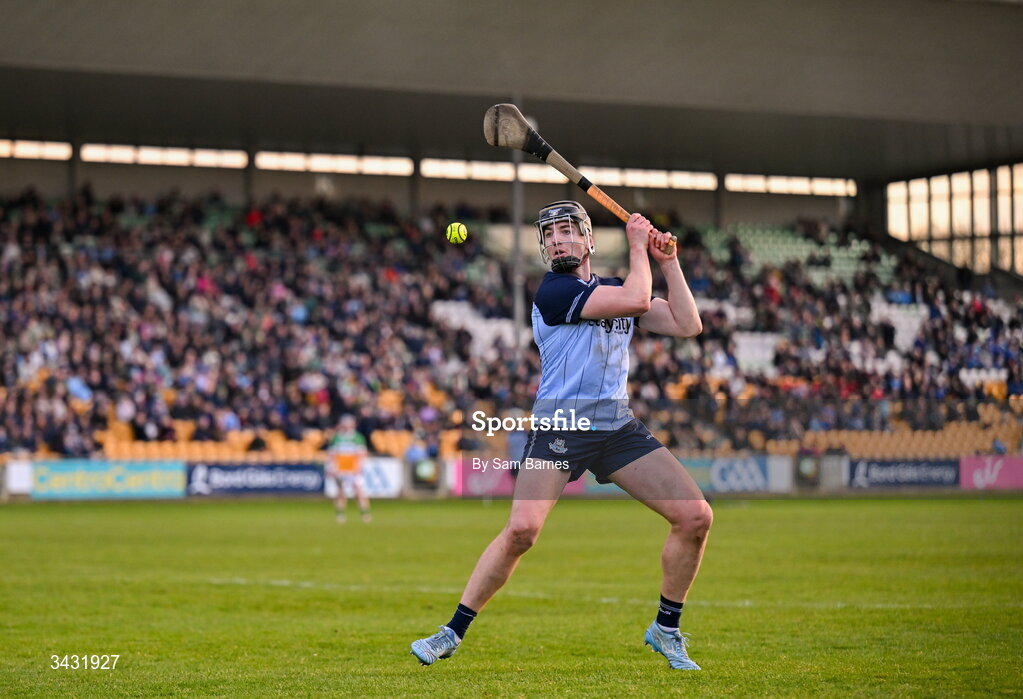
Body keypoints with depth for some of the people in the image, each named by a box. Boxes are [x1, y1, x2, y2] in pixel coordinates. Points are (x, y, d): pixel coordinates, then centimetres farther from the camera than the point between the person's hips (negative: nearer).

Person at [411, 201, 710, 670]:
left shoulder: (614, 289, 15)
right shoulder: (553, 291, -7)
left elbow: (687, 325, 12)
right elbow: (636, 300, -16)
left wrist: (667, 262, 7)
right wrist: (637, 246, -2)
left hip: (618, 427, 6)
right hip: (560, 425, -6)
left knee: (695, 516, -5)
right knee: (521, 529, -22)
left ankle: (666, 629, 12)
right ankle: (453, 632, -7)